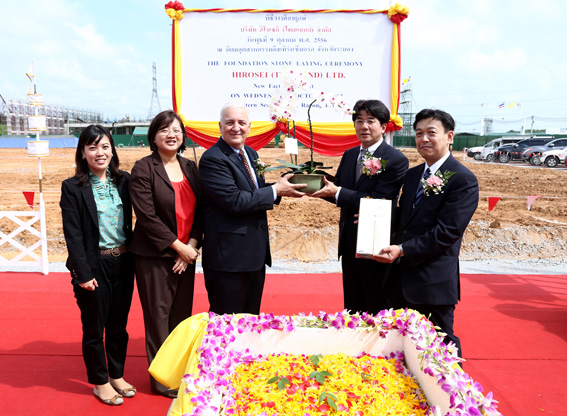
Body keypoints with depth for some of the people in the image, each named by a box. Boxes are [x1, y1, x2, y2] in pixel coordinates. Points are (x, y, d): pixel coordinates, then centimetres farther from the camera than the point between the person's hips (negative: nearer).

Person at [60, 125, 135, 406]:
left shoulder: (123, 181, 3)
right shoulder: (73, 188, -7)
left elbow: (130, 222, 6)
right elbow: (73, 234, -10)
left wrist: (133, 258, 1)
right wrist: (83, 274, -13)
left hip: (123, 263, 4)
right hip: (94, 265, -3)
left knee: (118, 325, 16)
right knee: (94, 327, 11)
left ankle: (117, 375, 34)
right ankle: (100, 382, 29)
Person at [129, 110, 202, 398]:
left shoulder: (190, 168, 10)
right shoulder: (143, 169, -6)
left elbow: (199, 212, 8)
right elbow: (147, 215, -13)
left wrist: (192, 245, -6)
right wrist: (179, 247, -12)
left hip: (186, 253, 5)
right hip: (154, 256, -5)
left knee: (182, 315, 11)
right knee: (159, 317, 3)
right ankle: (161, 379, 18)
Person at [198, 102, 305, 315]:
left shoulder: (251, 154, 13)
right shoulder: (212, 159, -14)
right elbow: (234, 201, -23)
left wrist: (282, 187, -2)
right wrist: (276, 190, -16)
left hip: (256, 252, 8)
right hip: (228, 256, -8)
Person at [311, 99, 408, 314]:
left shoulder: (397, 160, -13)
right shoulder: (349, 155, 9)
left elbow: (377, 202, -21)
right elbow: (338, 190, 9)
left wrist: (337, 192, -22)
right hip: (349, 244, 7)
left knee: (377, 310, 9)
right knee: (352, 309, 19)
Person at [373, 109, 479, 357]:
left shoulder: (463, 180, -12)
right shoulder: (413, 175, 13)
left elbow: (447, 232, -18)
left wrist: (403, 250, -21)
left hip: (435, 281, -7)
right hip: (403, 277, 7)